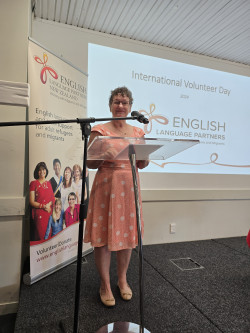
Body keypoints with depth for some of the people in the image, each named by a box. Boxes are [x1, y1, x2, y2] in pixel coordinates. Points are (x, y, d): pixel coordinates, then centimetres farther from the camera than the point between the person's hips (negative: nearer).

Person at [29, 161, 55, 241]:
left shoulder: (49, 183, 13)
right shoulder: (33, 183, -2)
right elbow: (32, 202, -5)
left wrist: (49, 204, -6)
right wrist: (43, 206, -14)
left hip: (49, 213, 4)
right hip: (39, 214, -4)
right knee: (40, 236, -2)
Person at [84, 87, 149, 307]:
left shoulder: (138, 132, 11)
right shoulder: (100, 130, 1)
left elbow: (141, 165, 13)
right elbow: (90, 163, -1)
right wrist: (103, 157, -21)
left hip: (129, 186, 4)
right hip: (106, 185, -3)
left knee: (127, 232, 10)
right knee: (104, 234, 1)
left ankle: (122, 279, 30)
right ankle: (105, 285, 20)